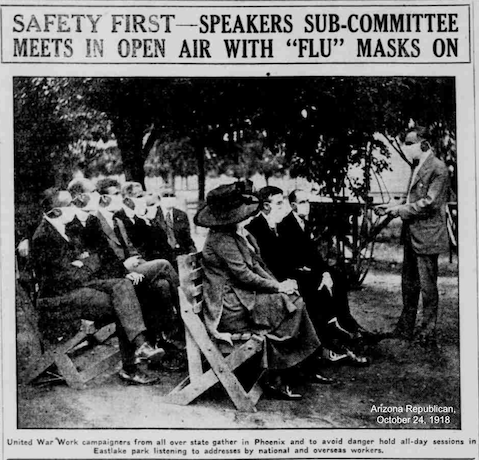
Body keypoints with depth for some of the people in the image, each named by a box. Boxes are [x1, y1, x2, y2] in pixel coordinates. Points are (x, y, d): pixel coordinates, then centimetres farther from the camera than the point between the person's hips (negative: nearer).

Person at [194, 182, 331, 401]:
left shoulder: (235, 235, 12)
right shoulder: (221, 240, -19)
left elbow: (254, 264, 14)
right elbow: (244, 276, -19)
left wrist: (278, 284, 1)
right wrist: (277, 287, -11)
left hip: (241, 296, 9)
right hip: (230, 307, -9)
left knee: (294, 300, -3)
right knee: (289, 305, -14)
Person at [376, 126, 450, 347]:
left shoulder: (438, 168, -14)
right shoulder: (417, 167, 14)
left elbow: (429, 203, -20)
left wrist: (401, 209, -15)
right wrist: (393, 208, 6)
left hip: (427, 237, -9)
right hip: (411, 236, 9)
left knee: (428, 287, 0)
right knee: (409, 284, 16)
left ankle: (427, 335, 9)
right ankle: (405, 330, 26)